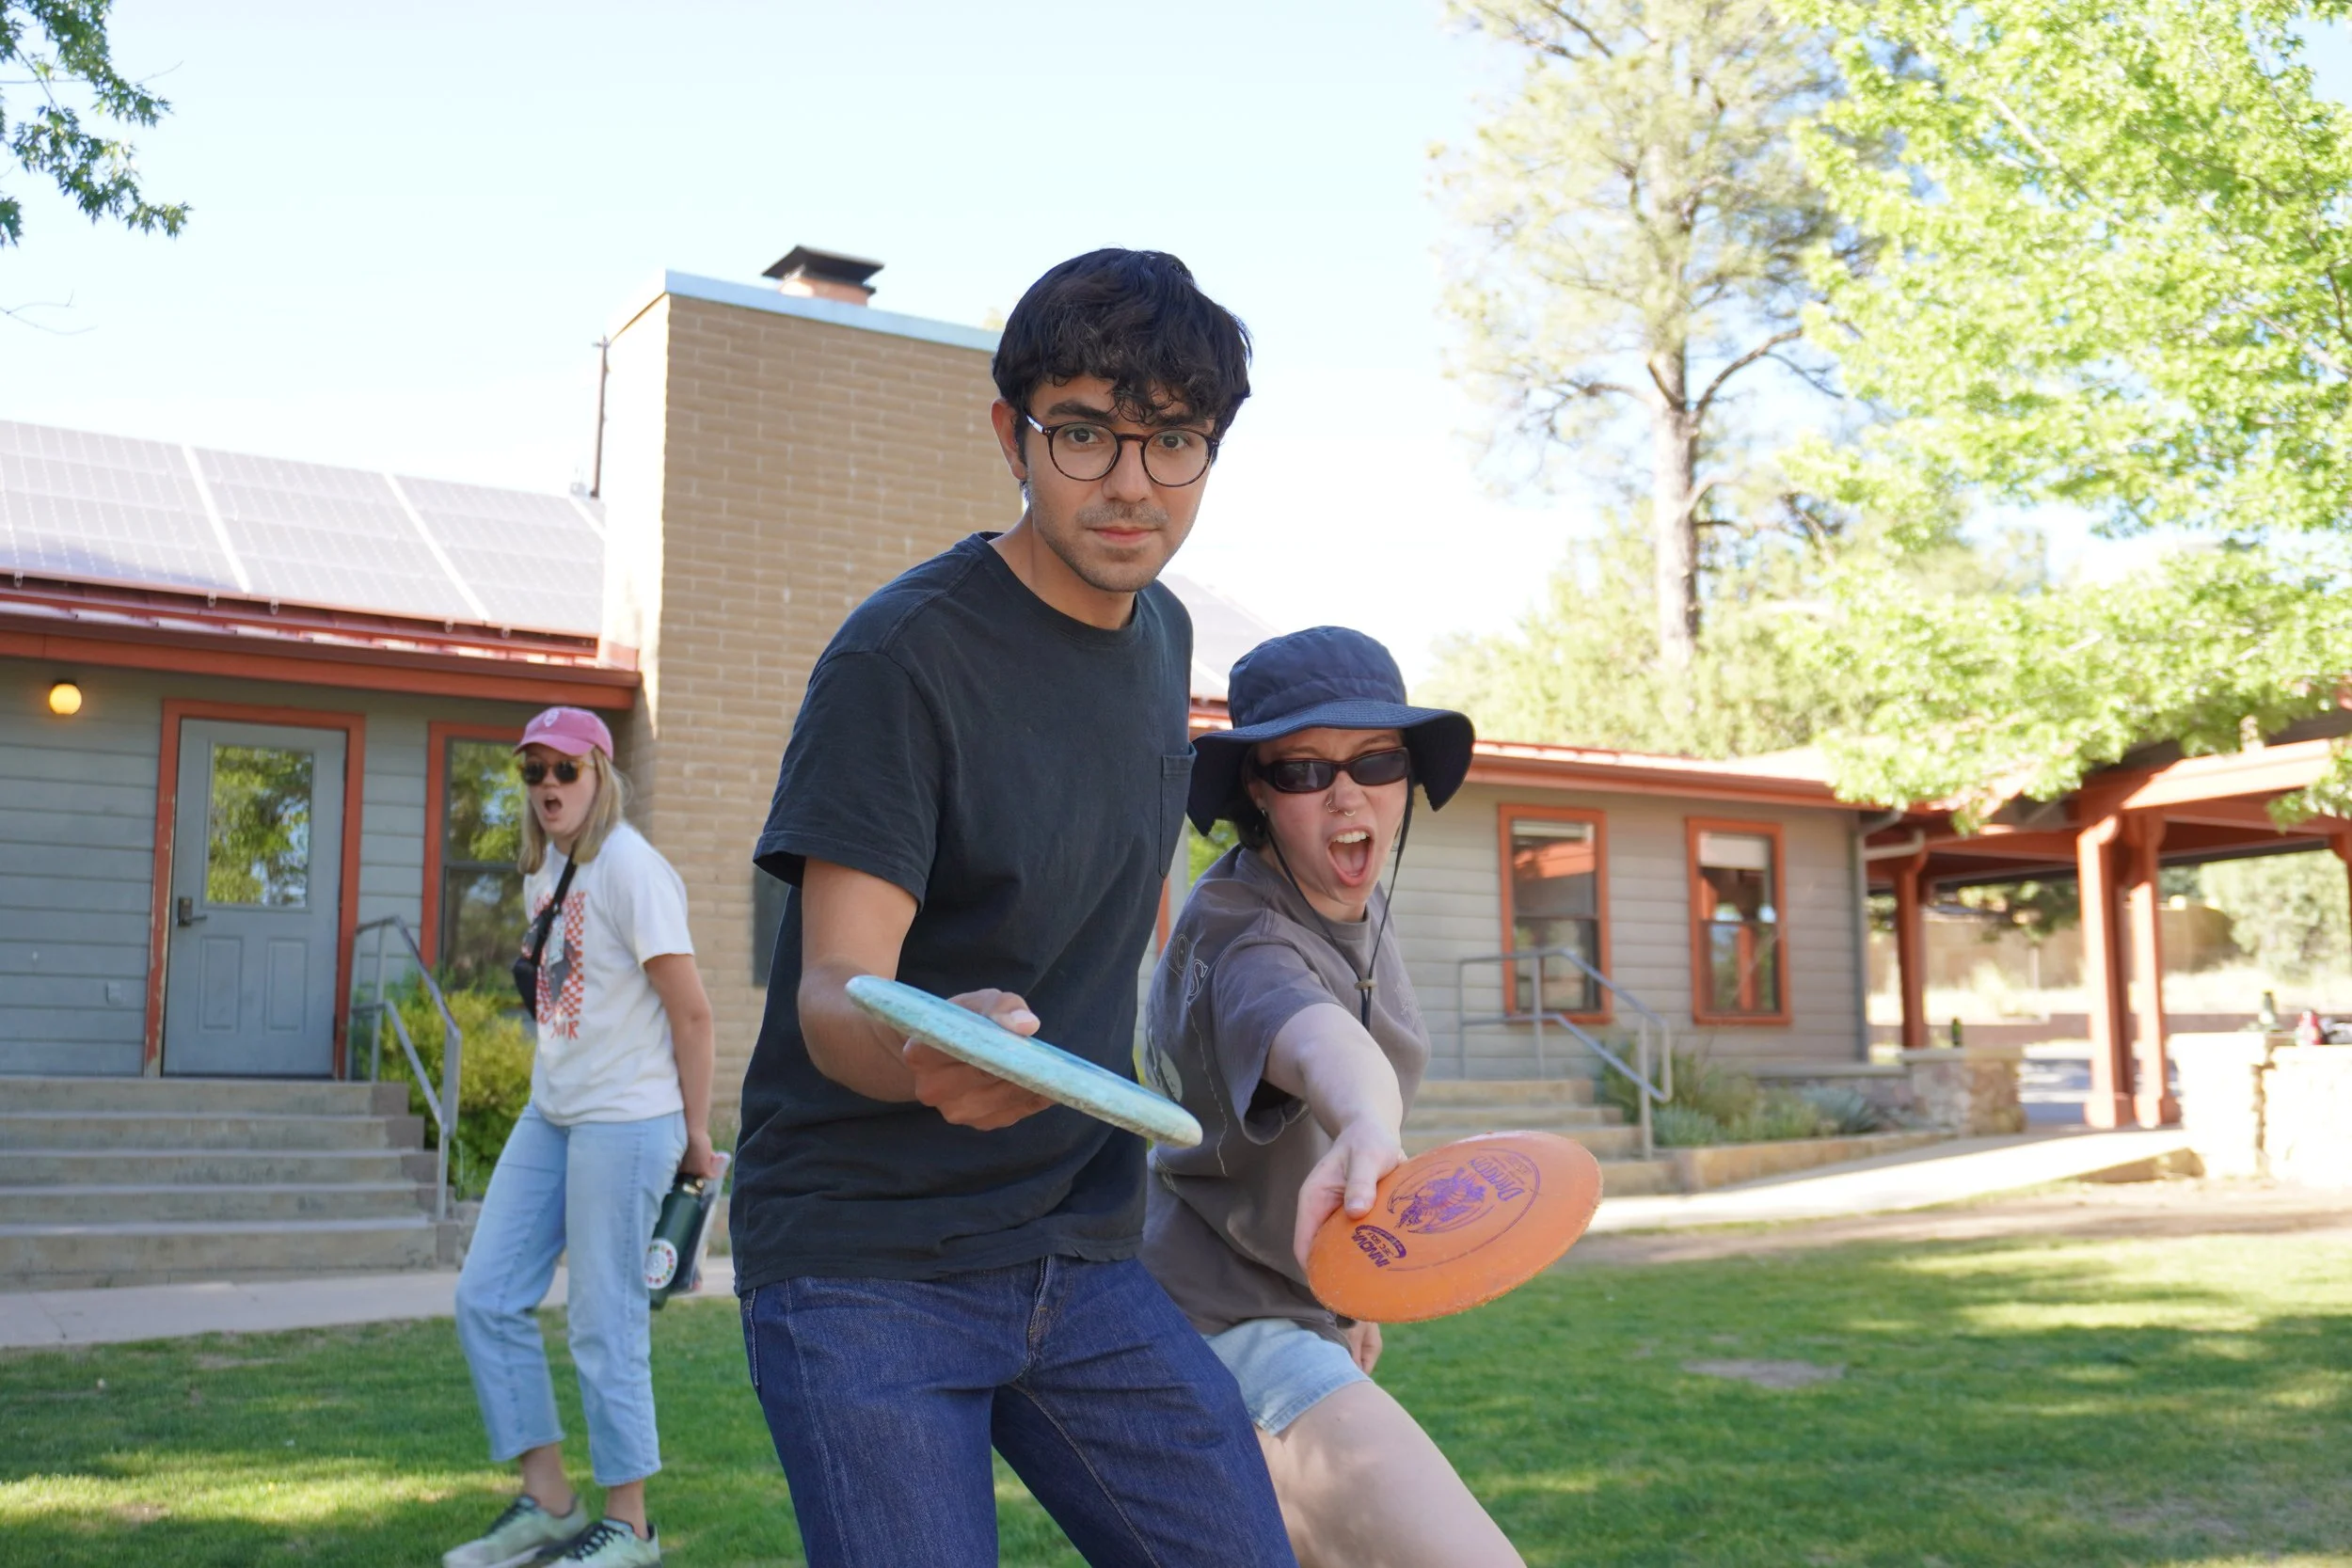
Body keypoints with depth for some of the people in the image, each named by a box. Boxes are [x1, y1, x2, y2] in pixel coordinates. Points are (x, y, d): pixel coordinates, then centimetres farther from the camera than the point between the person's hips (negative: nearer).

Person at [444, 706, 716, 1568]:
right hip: (548, 1115, 9)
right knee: (486, 1298, 7)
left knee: (606, 1325, -3)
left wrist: (695, 1131, -11)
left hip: (624, 1122, -9)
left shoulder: (628, 866, -14)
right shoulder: (540, 871, 12)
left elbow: (691, 1010, -14)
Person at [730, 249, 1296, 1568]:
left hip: (1084, 1256, 6)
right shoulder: (906, 655, -14)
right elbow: (836, 991, -21)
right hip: (866, 1265, -6)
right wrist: (931, 1055, -42)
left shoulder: (1162, 633, 7)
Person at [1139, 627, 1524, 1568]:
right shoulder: (1241, 937, -24)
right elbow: (1310, 1032, -48)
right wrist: (1367, 1123, -71)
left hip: (1293, 1314, 10)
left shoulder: (1359, 910, 5)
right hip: (1225, 1327, -10)